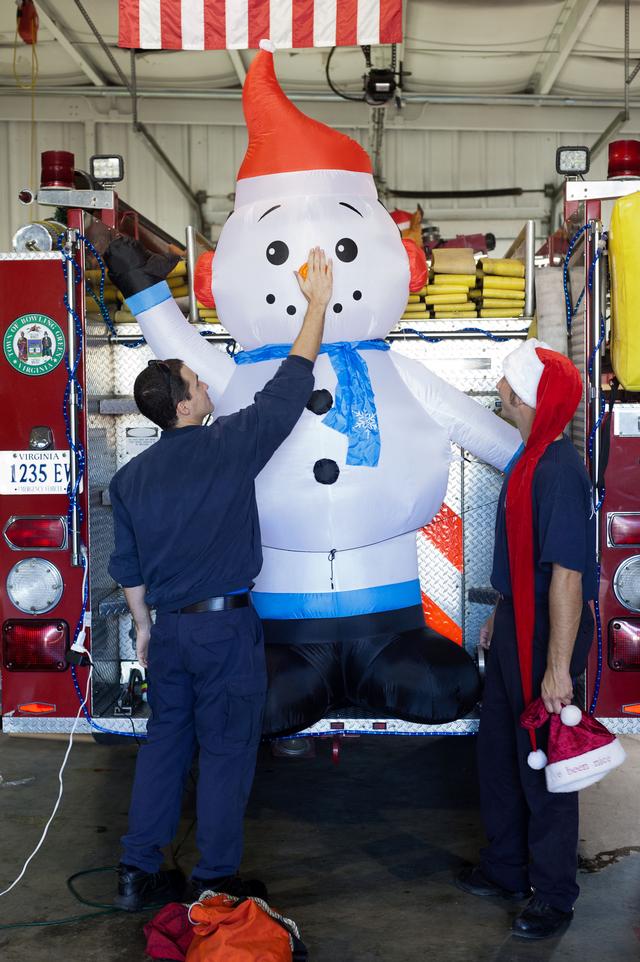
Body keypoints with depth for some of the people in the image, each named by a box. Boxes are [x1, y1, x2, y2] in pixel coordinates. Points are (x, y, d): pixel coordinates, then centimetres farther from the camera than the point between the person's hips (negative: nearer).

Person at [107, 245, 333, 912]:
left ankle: (137, 874, 21)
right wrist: (317, 303, 2)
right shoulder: (226, 446, -13)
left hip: (168, 628, 6)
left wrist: (143, 626, 22)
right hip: (225, 625, -5)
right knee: (226, 751, 6)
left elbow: (128, 567, 9)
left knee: (164, 742, 16)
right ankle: (215, 882, 15)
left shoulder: (131, 477, 3)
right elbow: (290, 385, -7)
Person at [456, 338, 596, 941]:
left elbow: (567, 573, -27)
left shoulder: (559, 471, -25)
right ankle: (505, 869, 36)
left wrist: (558, 667, -27)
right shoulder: (531, 458, 6)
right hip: (516, 625, 10)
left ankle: (553, 897, 21)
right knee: (499, 749, 19)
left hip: (548, 631, -10)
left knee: (543, 767, 4)